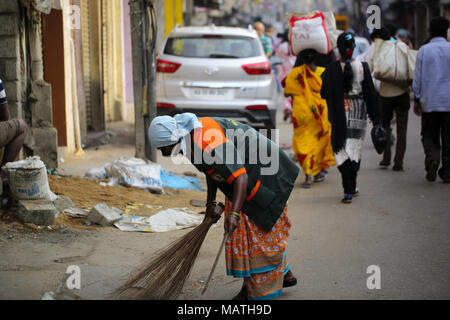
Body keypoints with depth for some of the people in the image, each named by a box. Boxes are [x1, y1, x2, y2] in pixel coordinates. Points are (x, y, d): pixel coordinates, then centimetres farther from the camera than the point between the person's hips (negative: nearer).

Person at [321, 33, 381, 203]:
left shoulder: (332, 69, -10)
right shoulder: (363, 68, -7)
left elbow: (324, 93, -3)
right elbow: (370, 93, -1)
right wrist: (375, 117, 6)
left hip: (339, 116, -1)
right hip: (359, 115, 1)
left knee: (342, 151, 2)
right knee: (354, 150, 12)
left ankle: (349, 191, -8)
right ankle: (351, 188, 18)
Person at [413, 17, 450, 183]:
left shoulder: (424, 50, -2)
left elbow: (417, 77, -1)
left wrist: (417, 99, 8)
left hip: (429, 101, 0)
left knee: (429, 135, 10)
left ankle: (432, 158, -15)